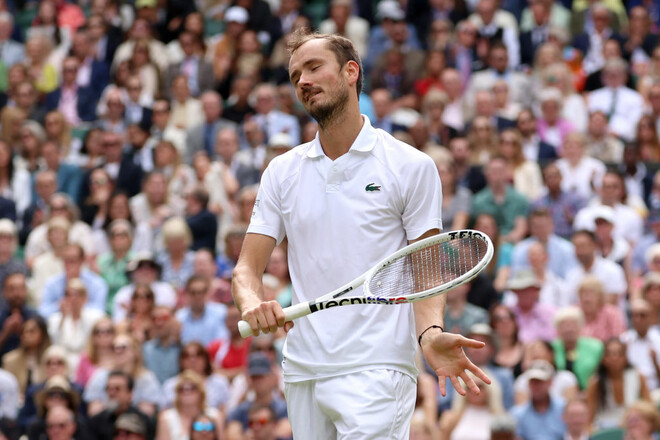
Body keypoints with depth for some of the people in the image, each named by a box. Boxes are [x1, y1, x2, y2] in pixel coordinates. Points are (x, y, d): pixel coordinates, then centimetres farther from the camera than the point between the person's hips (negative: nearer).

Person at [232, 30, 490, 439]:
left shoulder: (412, 166, 1)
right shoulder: (282, 171, 13)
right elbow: (248, 267, 9)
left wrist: (431, 333, -20)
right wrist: (252, 304, -14)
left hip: (376, 370, -5)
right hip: (302, 372, 5)